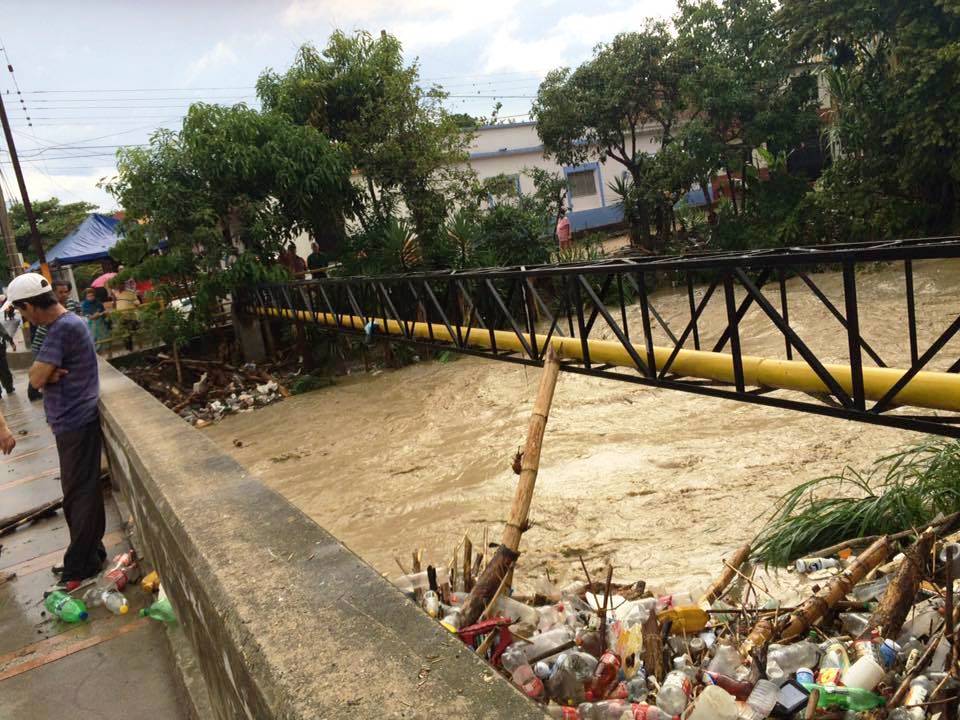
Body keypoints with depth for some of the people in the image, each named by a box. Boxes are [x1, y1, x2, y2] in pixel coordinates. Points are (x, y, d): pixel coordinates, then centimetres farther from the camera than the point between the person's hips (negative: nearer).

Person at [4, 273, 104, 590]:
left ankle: (80, 568, 8)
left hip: (75, 423, -10)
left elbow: (36, 378, -21)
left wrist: (44, 372, -1)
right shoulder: (67, 322, 11)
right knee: (82, 492, 16)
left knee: (79, 495, -1)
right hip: (75, 420, 10)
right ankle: (88, 555, 27)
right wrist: (49, 373, -13)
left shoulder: (63, 329, -21)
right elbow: (42, 375, 9)